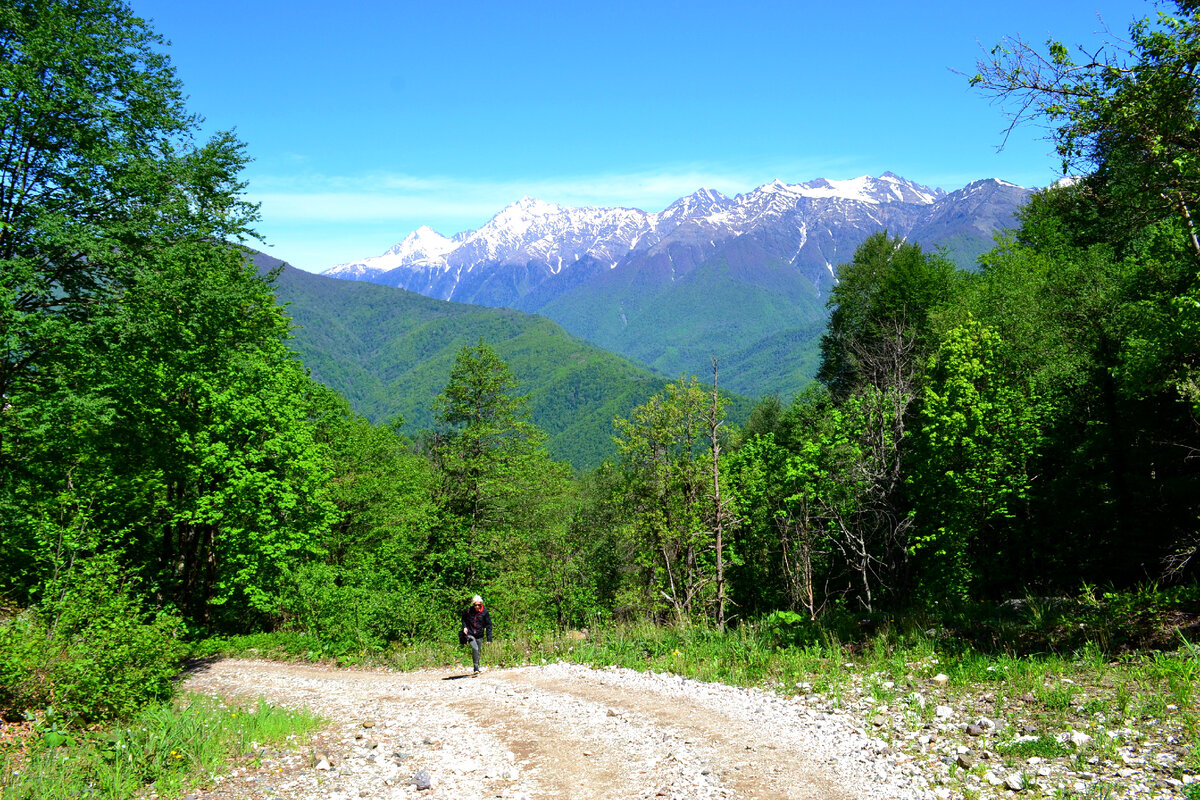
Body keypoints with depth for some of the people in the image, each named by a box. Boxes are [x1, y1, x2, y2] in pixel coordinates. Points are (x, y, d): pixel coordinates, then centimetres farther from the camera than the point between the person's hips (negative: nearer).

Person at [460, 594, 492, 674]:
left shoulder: (484, 612, -7)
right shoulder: (468, 611, -7)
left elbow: (488, 625, -1)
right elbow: (463, 619, 16)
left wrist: (489, 638, -4)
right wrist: (464, 627, -2)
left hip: (479, 635, 2)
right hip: (470, 634, -2)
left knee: (477, 651, 10)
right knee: (475, 648, -22)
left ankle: (476, 668, 29)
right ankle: (476, 668, -15)